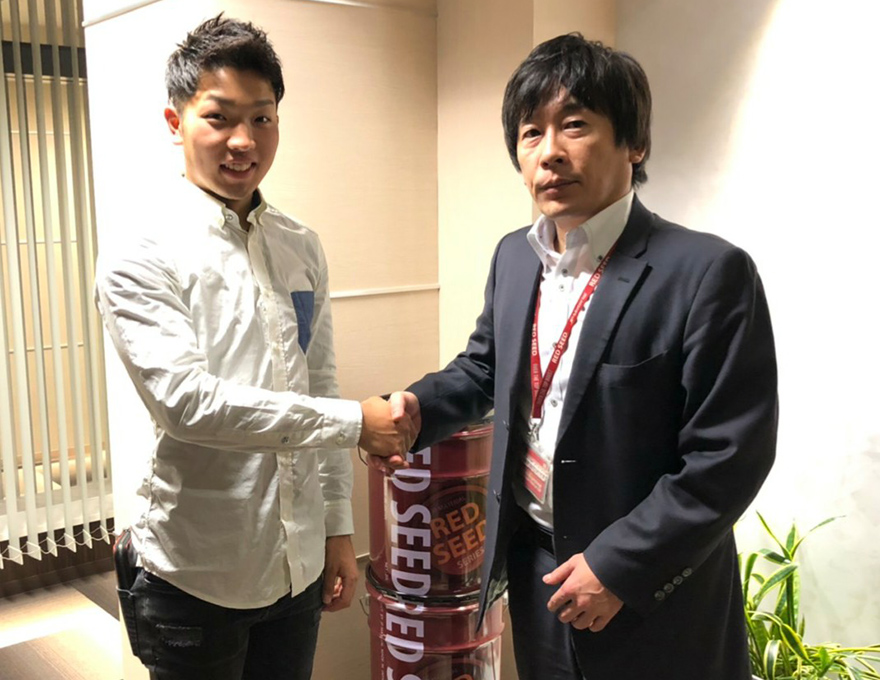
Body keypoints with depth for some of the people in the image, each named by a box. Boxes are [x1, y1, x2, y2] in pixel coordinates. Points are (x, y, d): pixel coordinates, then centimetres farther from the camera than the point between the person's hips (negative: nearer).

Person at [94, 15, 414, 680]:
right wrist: (354, 421, -21)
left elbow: (321, 386, 8)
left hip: (299, 563, 5)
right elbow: (186, 400, -23)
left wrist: (338, 526, 8)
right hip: (197, 572, -4)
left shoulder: (301, 249, 4)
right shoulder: (139, 260, -12)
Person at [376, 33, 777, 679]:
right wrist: (420, 407, -3)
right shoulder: (514, 257, 1)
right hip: (534, 570, 6)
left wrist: (617, 565, -17)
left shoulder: (707, 272, -20)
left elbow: (729, 456, -19)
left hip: (652, 597, -5)